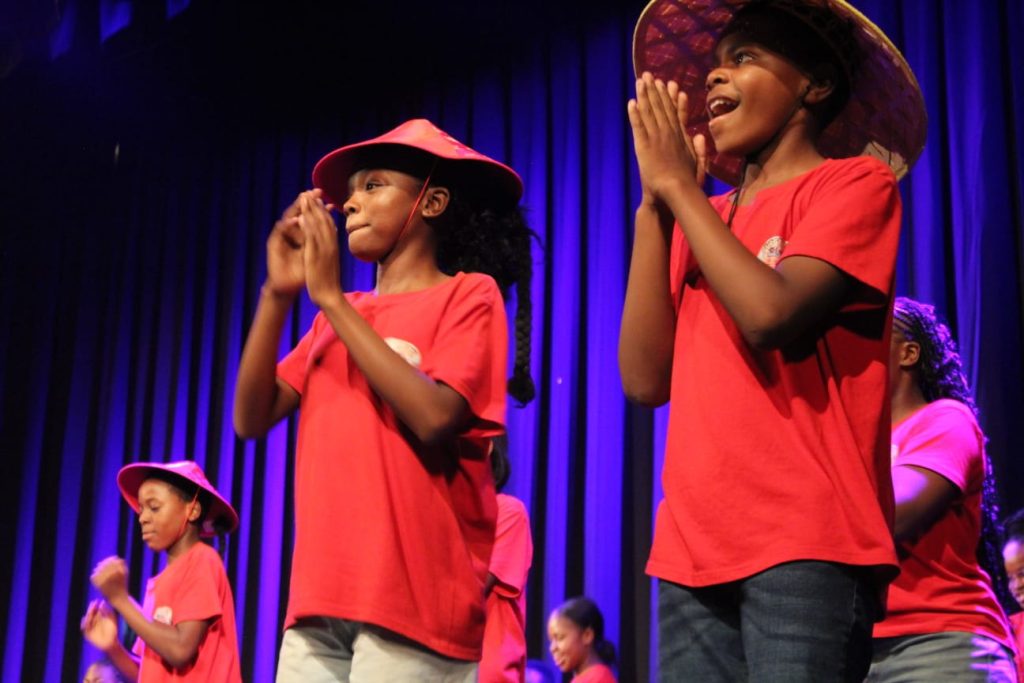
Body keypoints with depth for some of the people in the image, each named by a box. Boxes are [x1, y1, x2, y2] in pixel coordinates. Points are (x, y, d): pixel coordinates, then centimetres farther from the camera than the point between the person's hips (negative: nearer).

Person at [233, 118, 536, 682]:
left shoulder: (468, 294, 2)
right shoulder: (336, 317, 19)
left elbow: (434, 418, -15)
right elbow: (252, 419, 11)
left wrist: (332, 297, -8)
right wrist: (278, 294, 1)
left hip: (414, 599, -5)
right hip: (319, 598, 5)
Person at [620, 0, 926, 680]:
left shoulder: (855, 184, 2)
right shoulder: (699, 220, 17)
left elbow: (771, 317, -16)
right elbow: (646, 380, 6)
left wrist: (679, 185, -3)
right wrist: (654, 204, 5)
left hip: (806, 547, -5)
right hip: (694, 552, 5)